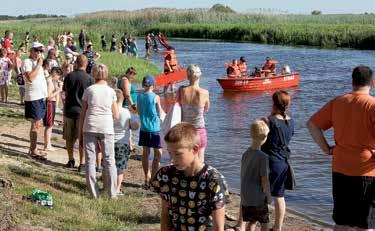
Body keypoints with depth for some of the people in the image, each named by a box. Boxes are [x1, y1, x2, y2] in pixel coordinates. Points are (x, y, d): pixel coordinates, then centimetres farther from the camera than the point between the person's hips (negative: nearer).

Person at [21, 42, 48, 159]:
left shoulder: (37, 62, 18)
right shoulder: (27, 62, -9)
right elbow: (30, 77, -24)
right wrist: (38, 65, -18)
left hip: (41, 97, 9)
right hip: (33, 98, -9)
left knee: (38, 124, 12)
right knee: (35, 124, -7)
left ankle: (32, 149, 20)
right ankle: (34, 151, -2)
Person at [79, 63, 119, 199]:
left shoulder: (89, 90, 1)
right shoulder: (111, 91, 3)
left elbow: (83, 112, 2)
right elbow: (116, 116, 5)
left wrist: (80, 129, 10)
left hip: (90, 128, 0)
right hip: (106, 128, 0)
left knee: (90, 160, 7)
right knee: (109, 160, 8)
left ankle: (94, 193, 7)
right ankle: (112, 193, 7)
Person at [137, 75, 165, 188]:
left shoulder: (139, 96, 2)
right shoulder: (155, 97, -12)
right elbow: (160, 114, -3)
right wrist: (163, 112, 18)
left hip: (144, 128, 5)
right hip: (154, 129, -5)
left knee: (145, 152, 13)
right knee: (158, 153, 1)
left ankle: (147, 177, 19)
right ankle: (153, 178, -5)